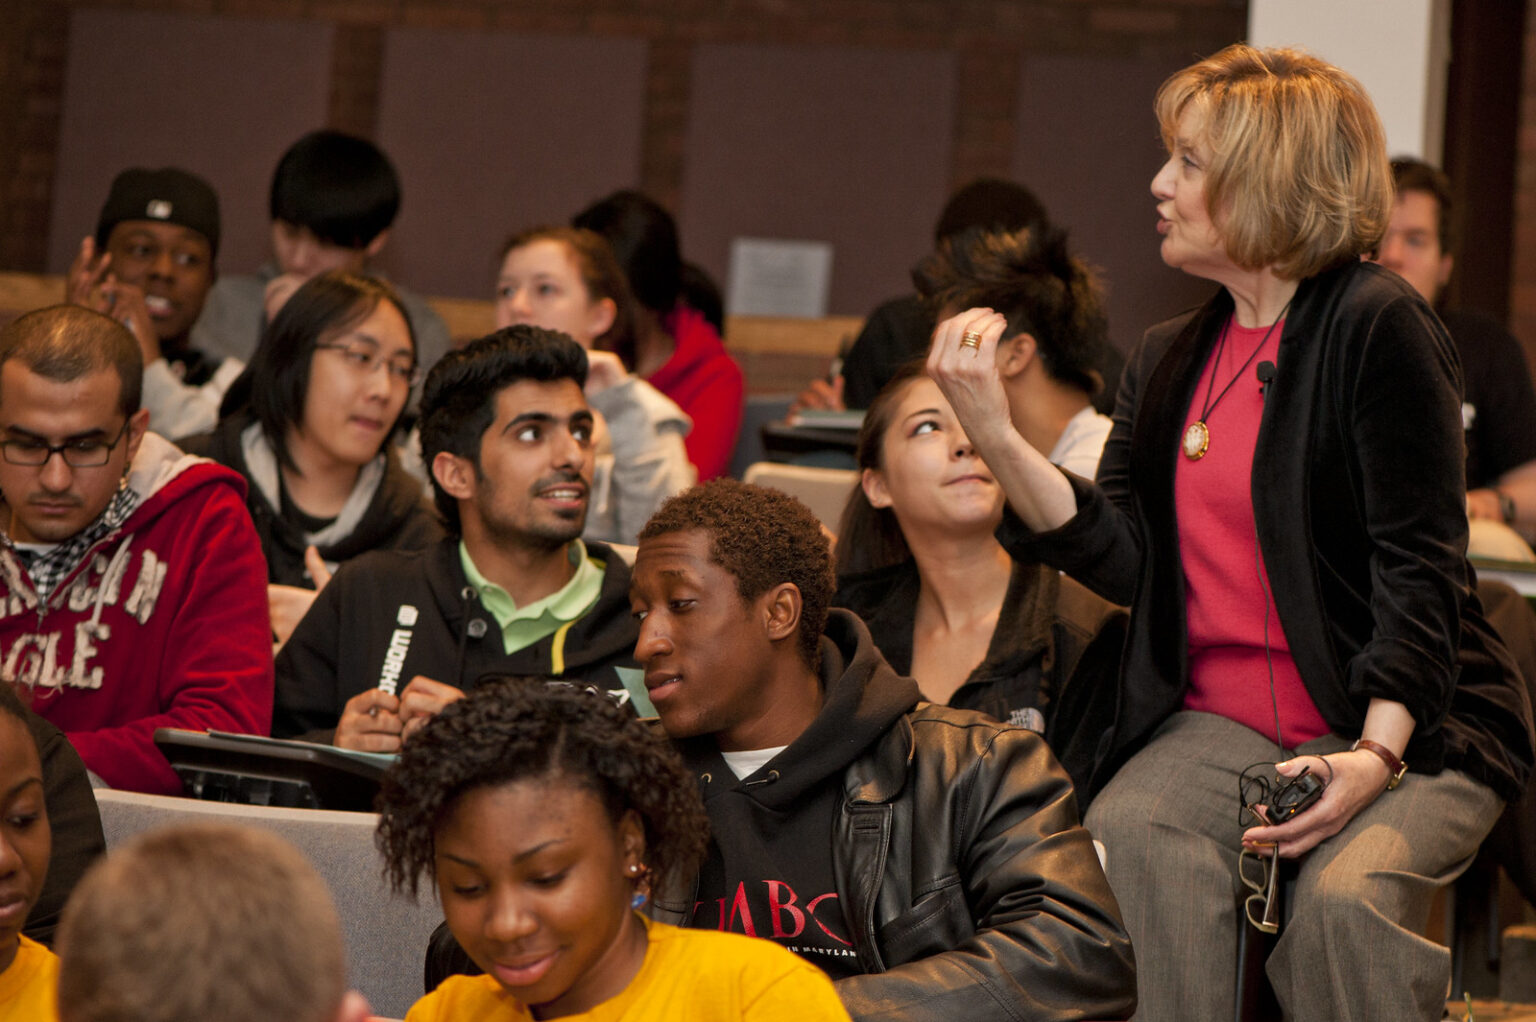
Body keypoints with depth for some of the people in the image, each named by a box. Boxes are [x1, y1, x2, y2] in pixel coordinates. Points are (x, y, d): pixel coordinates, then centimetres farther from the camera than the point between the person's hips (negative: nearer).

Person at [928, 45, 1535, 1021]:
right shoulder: (1170, 359, 15)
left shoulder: (1374, 325, -6)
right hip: (1219, 720, 5)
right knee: (1127, 841, -28)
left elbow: (1420, 565, -11)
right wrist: (994, 433, -6)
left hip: (1398, 722, -4)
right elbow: (1122, 555, 4)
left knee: (1344, 896, -33)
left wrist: (1376, 755, -23)